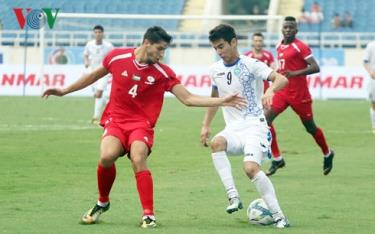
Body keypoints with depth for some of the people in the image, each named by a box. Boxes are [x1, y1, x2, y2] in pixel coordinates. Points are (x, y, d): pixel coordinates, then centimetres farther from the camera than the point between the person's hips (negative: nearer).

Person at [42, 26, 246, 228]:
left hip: (142, 124, -1)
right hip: (115, 120, 1)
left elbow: (188, 98, -4)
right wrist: (65, 91, 18)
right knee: (107, 156, -25)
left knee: (138, 160, -27)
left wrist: (221, 102, -13)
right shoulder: (117, 57, -3)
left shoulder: (163, 73, -5)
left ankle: (148, 215, -19)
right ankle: (102, 202, 3)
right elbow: (94, 75, 14)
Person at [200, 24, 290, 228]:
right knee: (216, 143, -31)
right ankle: (233, 197, -32)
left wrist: (270, 90, -42)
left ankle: (278, 216, -16)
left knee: (251, 168, -27)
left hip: (254, 125, -5)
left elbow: (282, 79, -21)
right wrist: (206, 125, 21)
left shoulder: (250, 65, -9)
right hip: (233, 128, 5)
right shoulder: (215, 70, 10)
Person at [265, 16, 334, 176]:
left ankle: (327, 155, 33)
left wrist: (295, 73, -29)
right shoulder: (279, 47, 10)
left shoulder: (300, 47, -13)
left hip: (299, 94, -6)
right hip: (282, 92, 7)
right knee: (266, 119, -11)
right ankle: (277, 159, -5)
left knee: (310, 128, 7)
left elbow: (315, 67, -20)